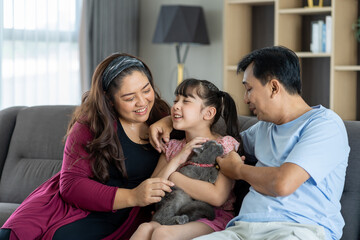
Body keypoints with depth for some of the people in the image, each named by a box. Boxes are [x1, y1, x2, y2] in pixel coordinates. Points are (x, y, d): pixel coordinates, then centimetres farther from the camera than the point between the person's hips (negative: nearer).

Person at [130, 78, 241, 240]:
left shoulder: (225, 144, -3)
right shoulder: (172, 147, 13)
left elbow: (217, 197, -17)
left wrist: (171, 176, -10)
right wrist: (177, 160, -10)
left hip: (214, 218, -4)